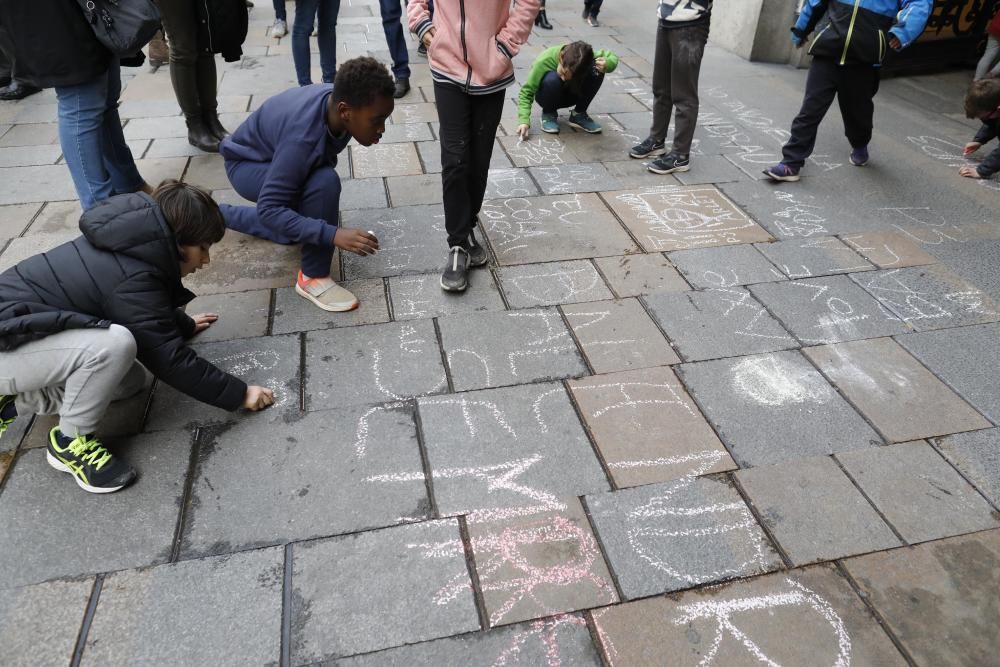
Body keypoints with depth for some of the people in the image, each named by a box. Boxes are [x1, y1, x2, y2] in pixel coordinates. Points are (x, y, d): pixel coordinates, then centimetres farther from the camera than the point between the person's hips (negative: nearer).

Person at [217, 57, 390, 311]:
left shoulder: (337, 101, -19)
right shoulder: (303, 137, -43)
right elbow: (269, 209, -41)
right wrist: (333, 234, -49)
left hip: (278, 157, 8)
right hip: (248, 165, -8)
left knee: (291, 230, 22)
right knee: (324, 182, -35)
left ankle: (219, 215, 44)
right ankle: (312, 278, -19)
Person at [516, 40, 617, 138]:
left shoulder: (585, 57, -27)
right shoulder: (544, 61, -33)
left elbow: (611, 57, -13)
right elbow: (526, 92, -27)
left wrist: (607, 64, -37)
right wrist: (524, 121, -40)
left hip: (572, 94, 2)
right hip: (549, 96, -2)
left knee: (597, 72, -25)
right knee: (552, 79, -38)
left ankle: (579, 114, -5)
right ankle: (548, 114, -7)